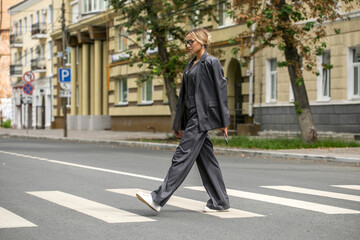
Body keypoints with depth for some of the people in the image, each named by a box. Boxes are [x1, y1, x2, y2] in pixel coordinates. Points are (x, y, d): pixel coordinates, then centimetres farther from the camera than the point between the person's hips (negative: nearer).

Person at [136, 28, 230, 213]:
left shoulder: (211, 63, -8)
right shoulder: (191, 65, 18)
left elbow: (221, 90, -10)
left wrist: (223, 122, -12)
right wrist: (178, 123, 18)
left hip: (203, 115, -9)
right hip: (191, 115, 9)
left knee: (183, 155, -12)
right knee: (205, 158, 9)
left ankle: (159, 199, -15)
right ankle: (220, 202, 15)